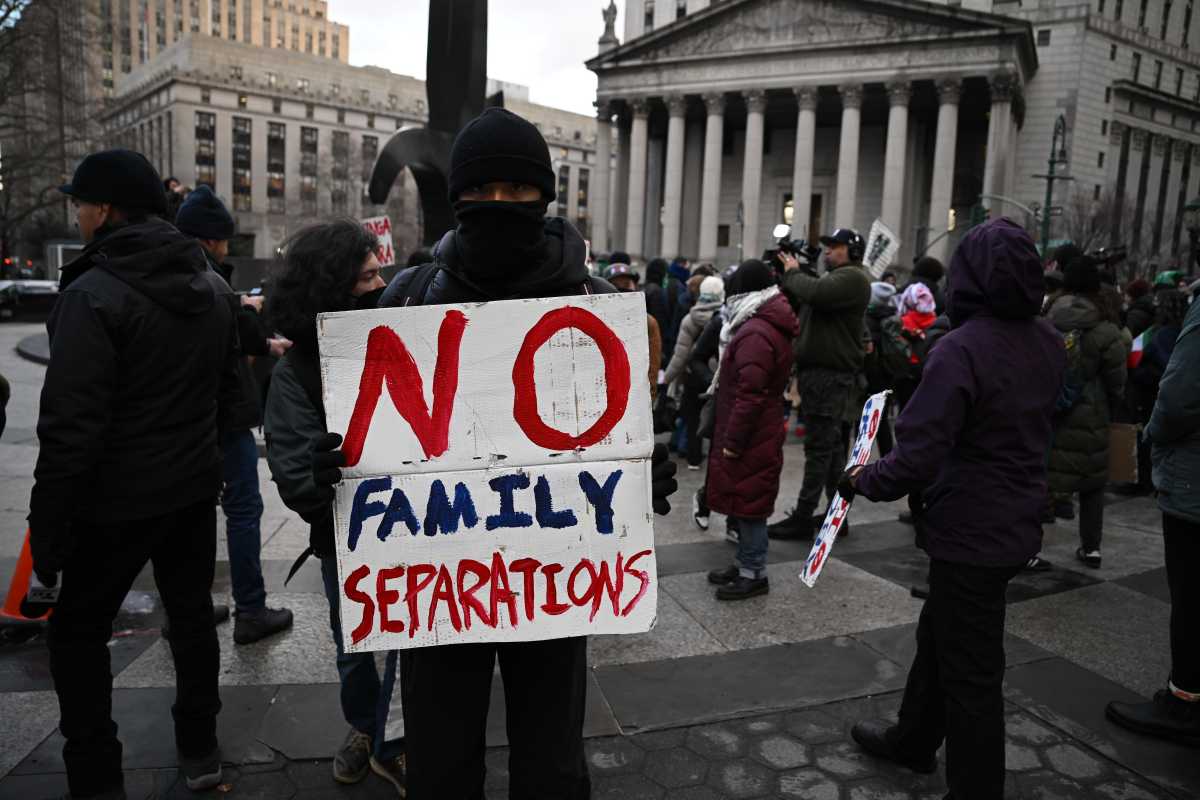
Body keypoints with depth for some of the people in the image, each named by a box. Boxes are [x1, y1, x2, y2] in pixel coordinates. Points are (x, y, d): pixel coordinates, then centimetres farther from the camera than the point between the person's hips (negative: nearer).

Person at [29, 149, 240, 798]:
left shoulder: (92, 295, -18)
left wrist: (47, 529, -14)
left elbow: (70, 428, -20)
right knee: (192, 614, 17)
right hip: (196, 488, 7)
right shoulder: (215, 288, 5)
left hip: (118, 498, -6)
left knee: (77, 632, 11)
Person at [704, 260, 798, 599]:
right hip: (762, 433, 10)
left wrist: (732, 441, -20)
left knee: (748, 503, -1)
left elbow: (750, 394, -25)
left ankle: (753, 574, 9)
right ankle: (745, 563, 29)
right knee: (747, 501, 17)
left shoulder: (755, 333, -20)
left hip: (750, 437, -10)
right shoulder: (773, 327, 14)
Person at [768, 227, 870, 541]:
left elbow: (815, 293, -27)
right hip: (817, 372, 10)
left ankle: (802, 518, -2)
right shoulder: (832, 276, 21)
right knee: (831, 445, 14)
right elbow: (797, 304, 19)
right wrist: (790, 276, 4)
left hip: (831, 376, -10)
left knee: (819, 447, -6)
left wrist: (793, 273, -9)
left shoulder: (852, 277, -10)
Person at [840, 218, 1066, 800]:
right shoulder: (1048, 342, 2)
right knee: (939, 631, 25)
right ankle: (913, 739, 44)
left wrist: (864, 480, -12)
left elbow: (917, 460, -27)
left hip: (970, 531, -9)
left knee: (969, 667, 6)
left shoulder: (961, 349, -24)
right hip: (1017, 522, 9)